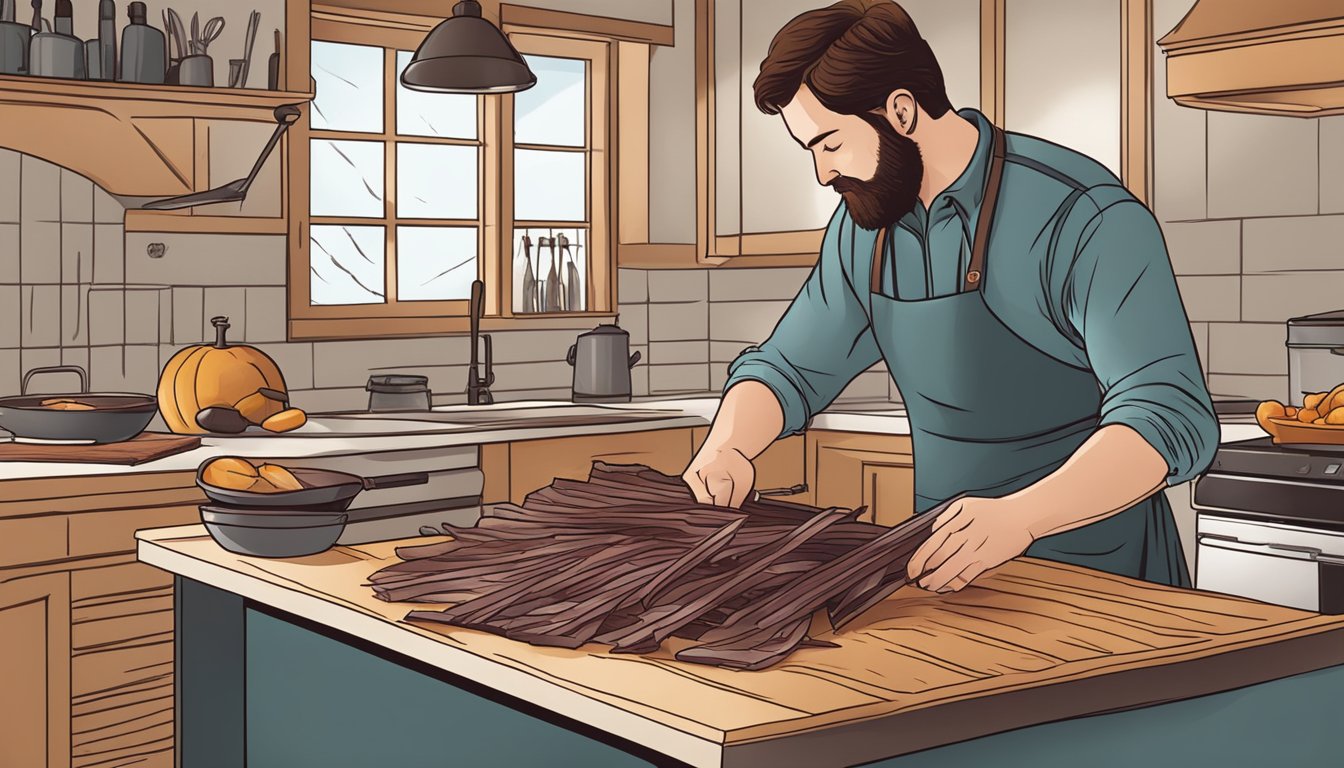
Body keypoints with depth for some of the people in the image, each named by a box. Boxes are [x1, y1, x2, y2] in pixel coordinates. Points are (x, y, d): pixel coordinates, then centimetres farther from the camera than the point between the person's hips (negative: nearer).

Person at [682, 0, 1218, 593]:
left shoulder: (1084, 220, -15)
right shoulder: (862, 232, 7)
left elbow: (1172, 416, -23)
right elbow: (787, 368, 17)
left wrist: (1018, 516, -38)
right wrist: (725, 448, -5)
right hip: (949, 570, 6)